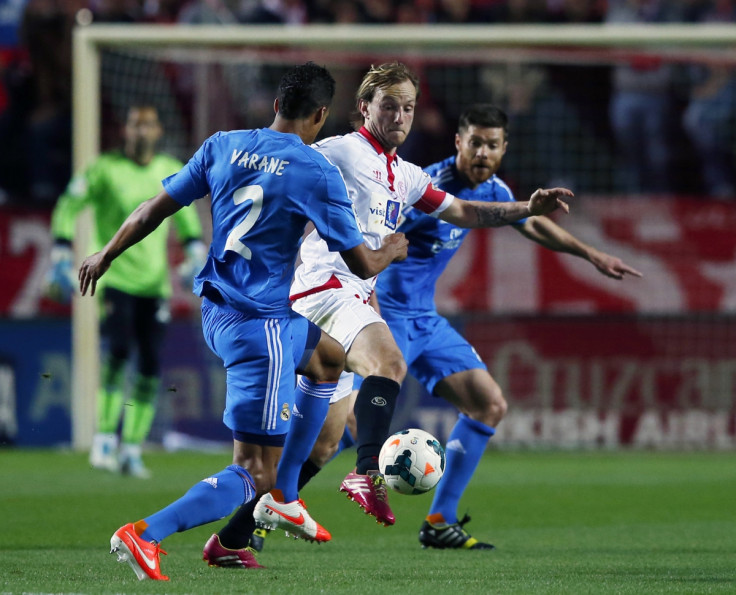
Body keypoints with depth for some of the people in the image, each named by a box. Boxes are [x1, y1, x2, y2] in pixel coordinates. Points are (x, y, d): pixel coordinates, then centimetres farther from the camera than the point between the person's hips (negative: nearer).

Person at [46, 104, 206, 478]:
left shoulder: (172, 173, 7)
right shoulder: (104, 170, -5)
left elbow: (186, 215, 23)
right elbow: (68, 207, 1)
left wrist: (196, 255, 15)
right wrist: (61, 259, -4)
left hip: (154, 283, 4)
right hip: (113, 276, -4)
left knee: (151, 367, -1)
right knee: (119, 351, -22)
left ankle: (131, 451, 8)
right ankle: (104, 440, -13)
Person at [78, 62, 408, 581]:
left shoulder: (223, 146, 4)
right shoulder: (317, 173, -12)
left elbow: (155, 210, 7)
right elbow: (362, 265, -7)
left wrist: (106, 256, 21)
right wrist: (392, 252, 16)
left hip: (217, 312, 8)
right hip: (260, 324, -8)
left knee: (331, 359, 32)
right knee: (256, 473, -8)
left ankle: (282, 498, 32)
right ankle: (146, 535, -24)